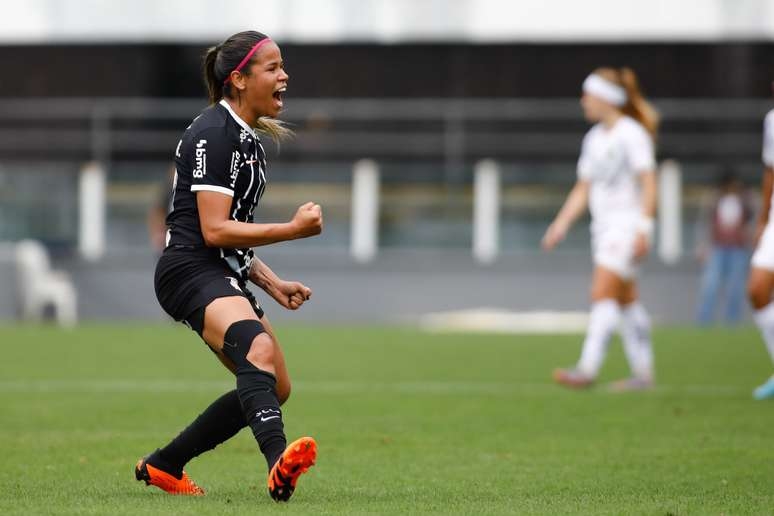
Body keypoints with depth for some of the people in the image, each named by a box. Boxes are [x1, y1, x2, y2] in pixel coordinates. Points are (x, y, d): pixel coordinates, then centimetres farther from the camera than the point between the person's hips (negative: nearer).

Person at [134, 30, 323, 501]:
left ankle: (162, 466, 21)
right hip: (190, 273, -10)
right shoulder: (213, 134, -12)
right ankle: (279, 463, -60)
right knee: (258, 348, -35)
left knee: (275, 389, 12)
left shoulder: (248, 139, 19)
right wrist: (294, 229, -17)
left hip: (223, 277, 10)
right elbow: (214, 229, -19)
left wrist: (272, 283, 17)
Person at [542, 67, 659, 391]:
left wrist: (643, 228, -20)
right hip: (604, 227, 8)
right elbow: (583, 189, 18)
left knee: (602, 294, -17)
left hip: (627, 224, -8)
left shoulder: (632, 134, -9)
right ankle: (642, 373, 13)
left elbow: (648, 184, -14)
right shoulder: (594, 138, 14)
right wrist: (561, 224, 11)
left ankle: (588, 369, -23)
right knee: (626, 300, 9)